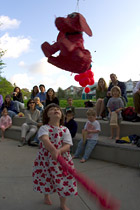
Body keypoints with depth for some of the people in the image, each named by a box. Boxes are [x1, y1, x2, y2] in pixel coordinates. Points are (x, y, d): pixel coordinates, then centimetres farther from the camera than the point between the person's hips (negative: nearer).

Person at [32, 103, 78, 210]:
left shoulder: (65, 130, -5)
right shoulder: (44, 128, -13)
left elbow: (67, 146, -15)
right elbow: (45, 140, -33)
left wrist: (59, 151, -35)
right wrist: (53, 150, -51)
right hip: (46, 159, -1)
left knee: (63, 181, 8)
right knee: (46, 178, 19)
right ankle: (46, 195, 54)